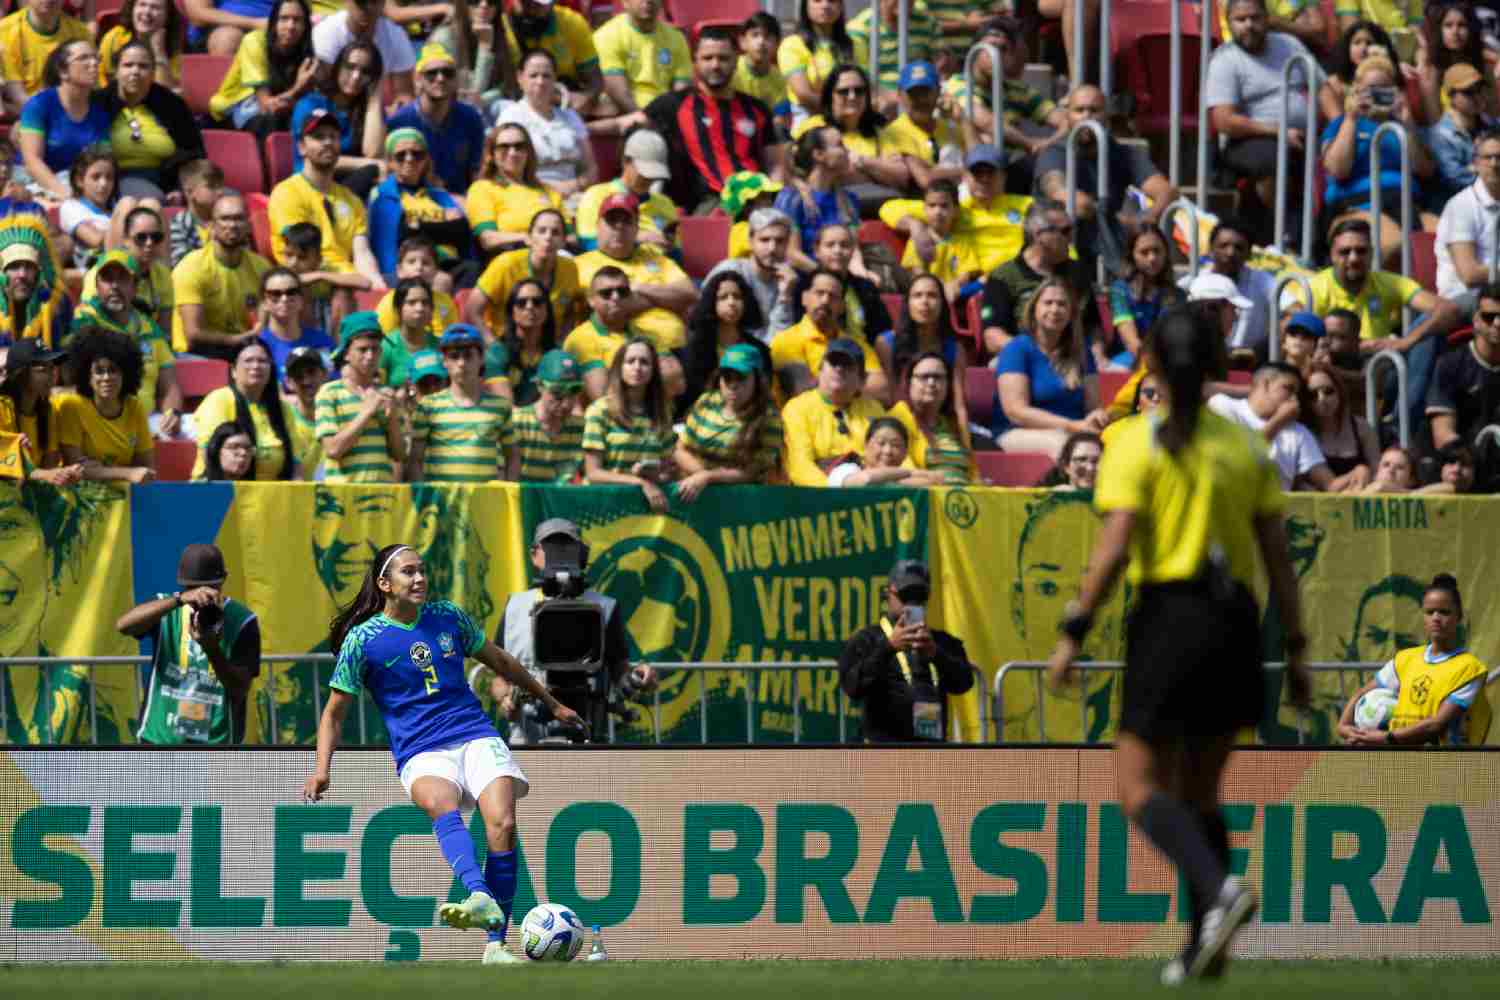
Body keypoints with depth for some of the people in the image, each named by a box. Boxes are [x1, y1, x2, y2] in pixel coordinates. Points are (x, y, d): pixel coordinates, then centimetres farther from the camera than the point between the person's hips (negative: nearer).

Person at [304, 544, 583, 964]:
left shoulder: (447, 616, 12)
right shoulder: (363, 639, 3)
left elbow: (498, 661, 27)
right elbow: (335, 711, 10)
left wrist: (552, 703, 36)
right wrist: (321, 769, -4)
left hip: (476, 737, 4)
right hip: (421, 754, -4)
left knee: (502, 823, -24)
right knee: (441, 803, -38)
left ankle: (496, 946, -20)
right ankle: (481, 900, -64)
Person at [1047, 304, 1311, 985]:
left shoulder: (1136, 445, -4)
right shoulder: (1246, 449, 10)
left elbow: (1114, 547, -13)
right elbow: (1278, 557, 8)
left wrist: (1071, 634, -10)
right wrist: (1296, 652, 12)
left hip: (1170, 619, -5)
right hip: (1238, 623, 5)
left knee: (1138, 788, -2)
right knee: (1200, 792, 15)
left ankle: (1220, 889, -26)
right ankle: (1205, 946, 7)